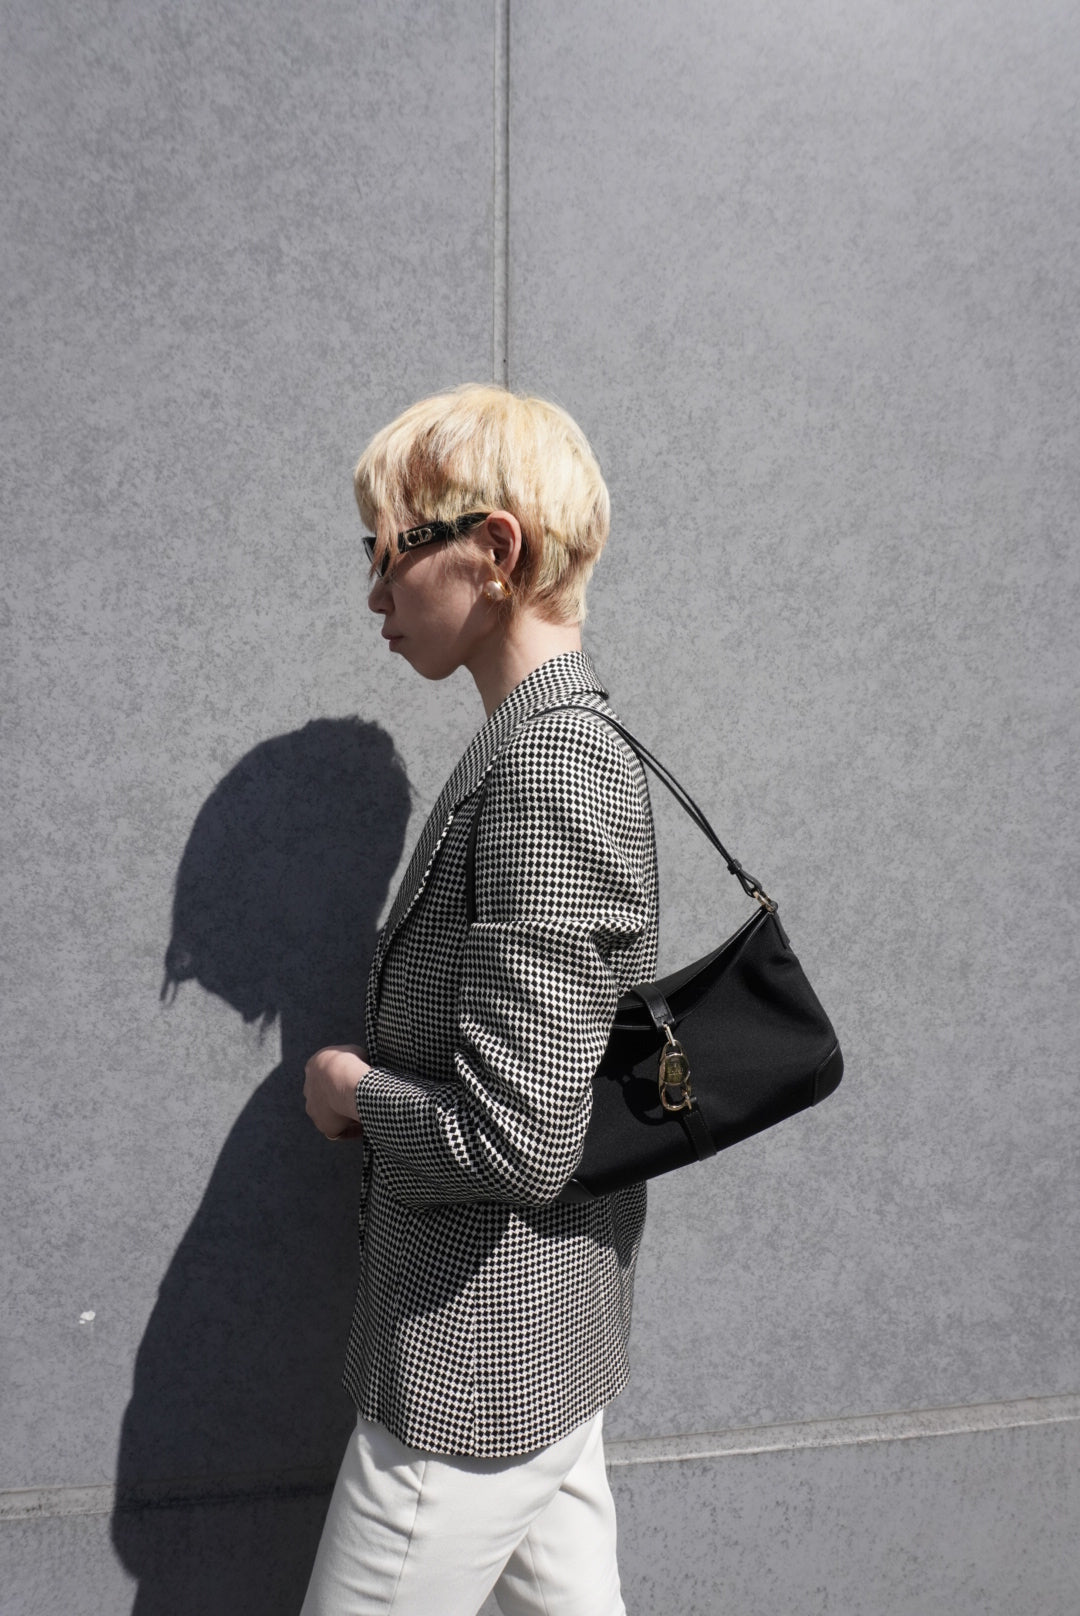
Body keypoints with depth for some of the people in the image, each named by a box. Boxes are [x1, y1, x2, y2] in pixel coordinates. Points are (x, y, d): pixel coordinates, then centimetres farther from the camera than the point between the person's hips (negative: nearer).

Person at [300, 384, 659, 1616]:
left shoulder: (546, 775, -25)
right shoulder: (566, 744, 5)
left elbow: (515, 1138, -27)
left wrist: (353, 1090, -12)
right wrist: (387, 1084, 4)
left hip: (476, 1372, -8)